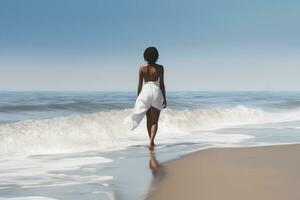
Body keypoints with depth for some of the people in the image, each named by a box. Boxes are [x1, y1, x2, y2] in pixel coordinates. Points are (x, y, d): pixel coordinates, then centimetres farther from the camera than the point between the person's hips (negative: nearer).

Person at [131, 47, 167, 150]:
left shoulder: (142, 68, 1)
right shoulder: (160, 68, -3)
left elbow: (140, 84, 3)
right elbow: (162, 84, -3)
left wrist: (138, 99, 12)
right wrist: (164, 98, 5)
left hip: (145, 92, 2)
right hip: (156, 92, -2)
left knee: (149, 120, 16)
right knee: (155, 121, 1)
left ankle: (151, 142, 25)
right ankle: (151, 141, -18)